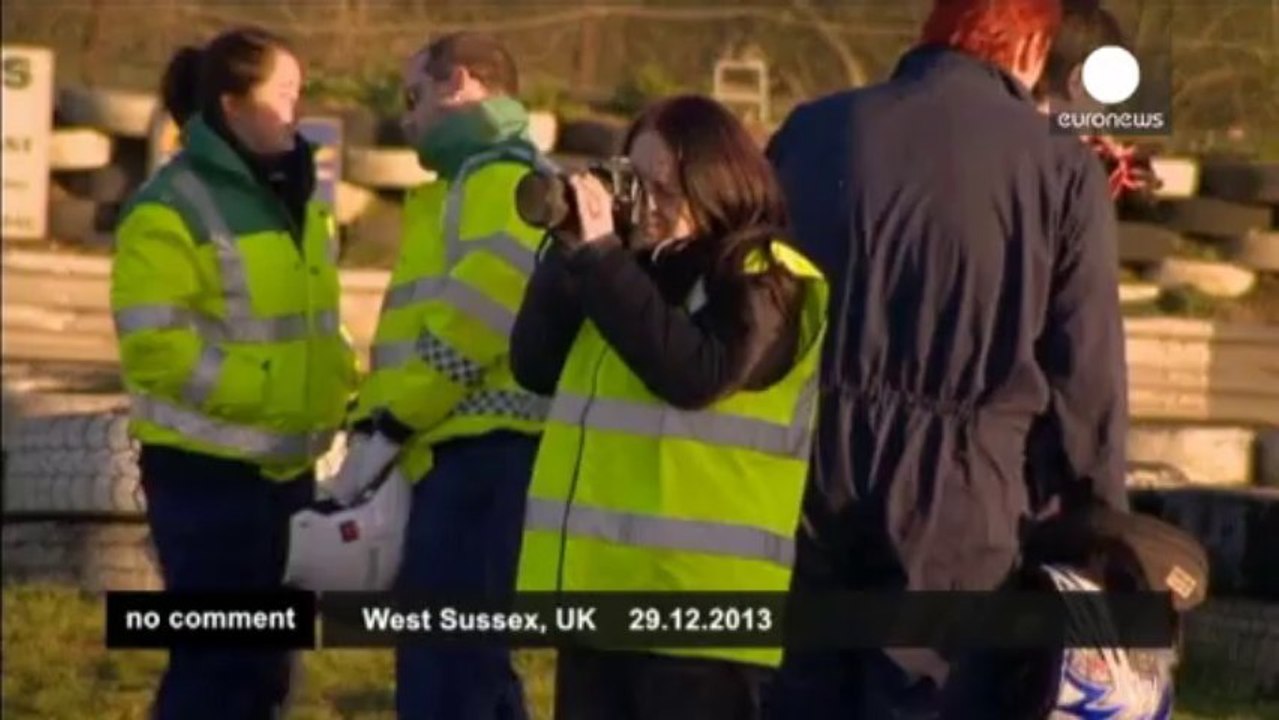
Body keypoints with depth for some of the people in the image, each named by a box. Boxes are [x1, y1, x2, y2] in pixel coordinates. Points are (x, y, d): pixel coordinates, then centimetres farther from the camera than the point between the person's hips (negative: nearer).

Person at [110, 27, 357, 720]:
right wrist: (260, 394, -21)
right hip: (206, 466, -8)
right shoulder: (172, 209, -14)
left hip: (286, 463, 8)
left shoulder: (296, 199, 12)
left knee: (267, 654, 12)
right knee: (218, 653, -7)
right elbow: (155, 344, -19)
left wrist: (342, 385, 5)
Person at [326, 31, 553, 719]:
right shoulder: (462, 186, 25)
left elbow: (471, 324, -18)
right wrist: (372, 427, 11)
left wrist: (384, 429, -14)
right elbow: (413, 327, 24)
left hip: (485, 455, -11)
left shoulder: (509, 180, -9)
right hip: (464, 457, 11)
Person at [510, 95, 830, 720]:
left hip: (704, 604, -8)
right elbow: (536, 367, 11)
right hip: (605, 593, 8)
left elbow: (694, 374, -23)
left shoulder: (764, 281, -7)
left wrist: (601, 258, -18)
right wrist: (570, 251, -1)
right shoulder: (637, 269, 16)